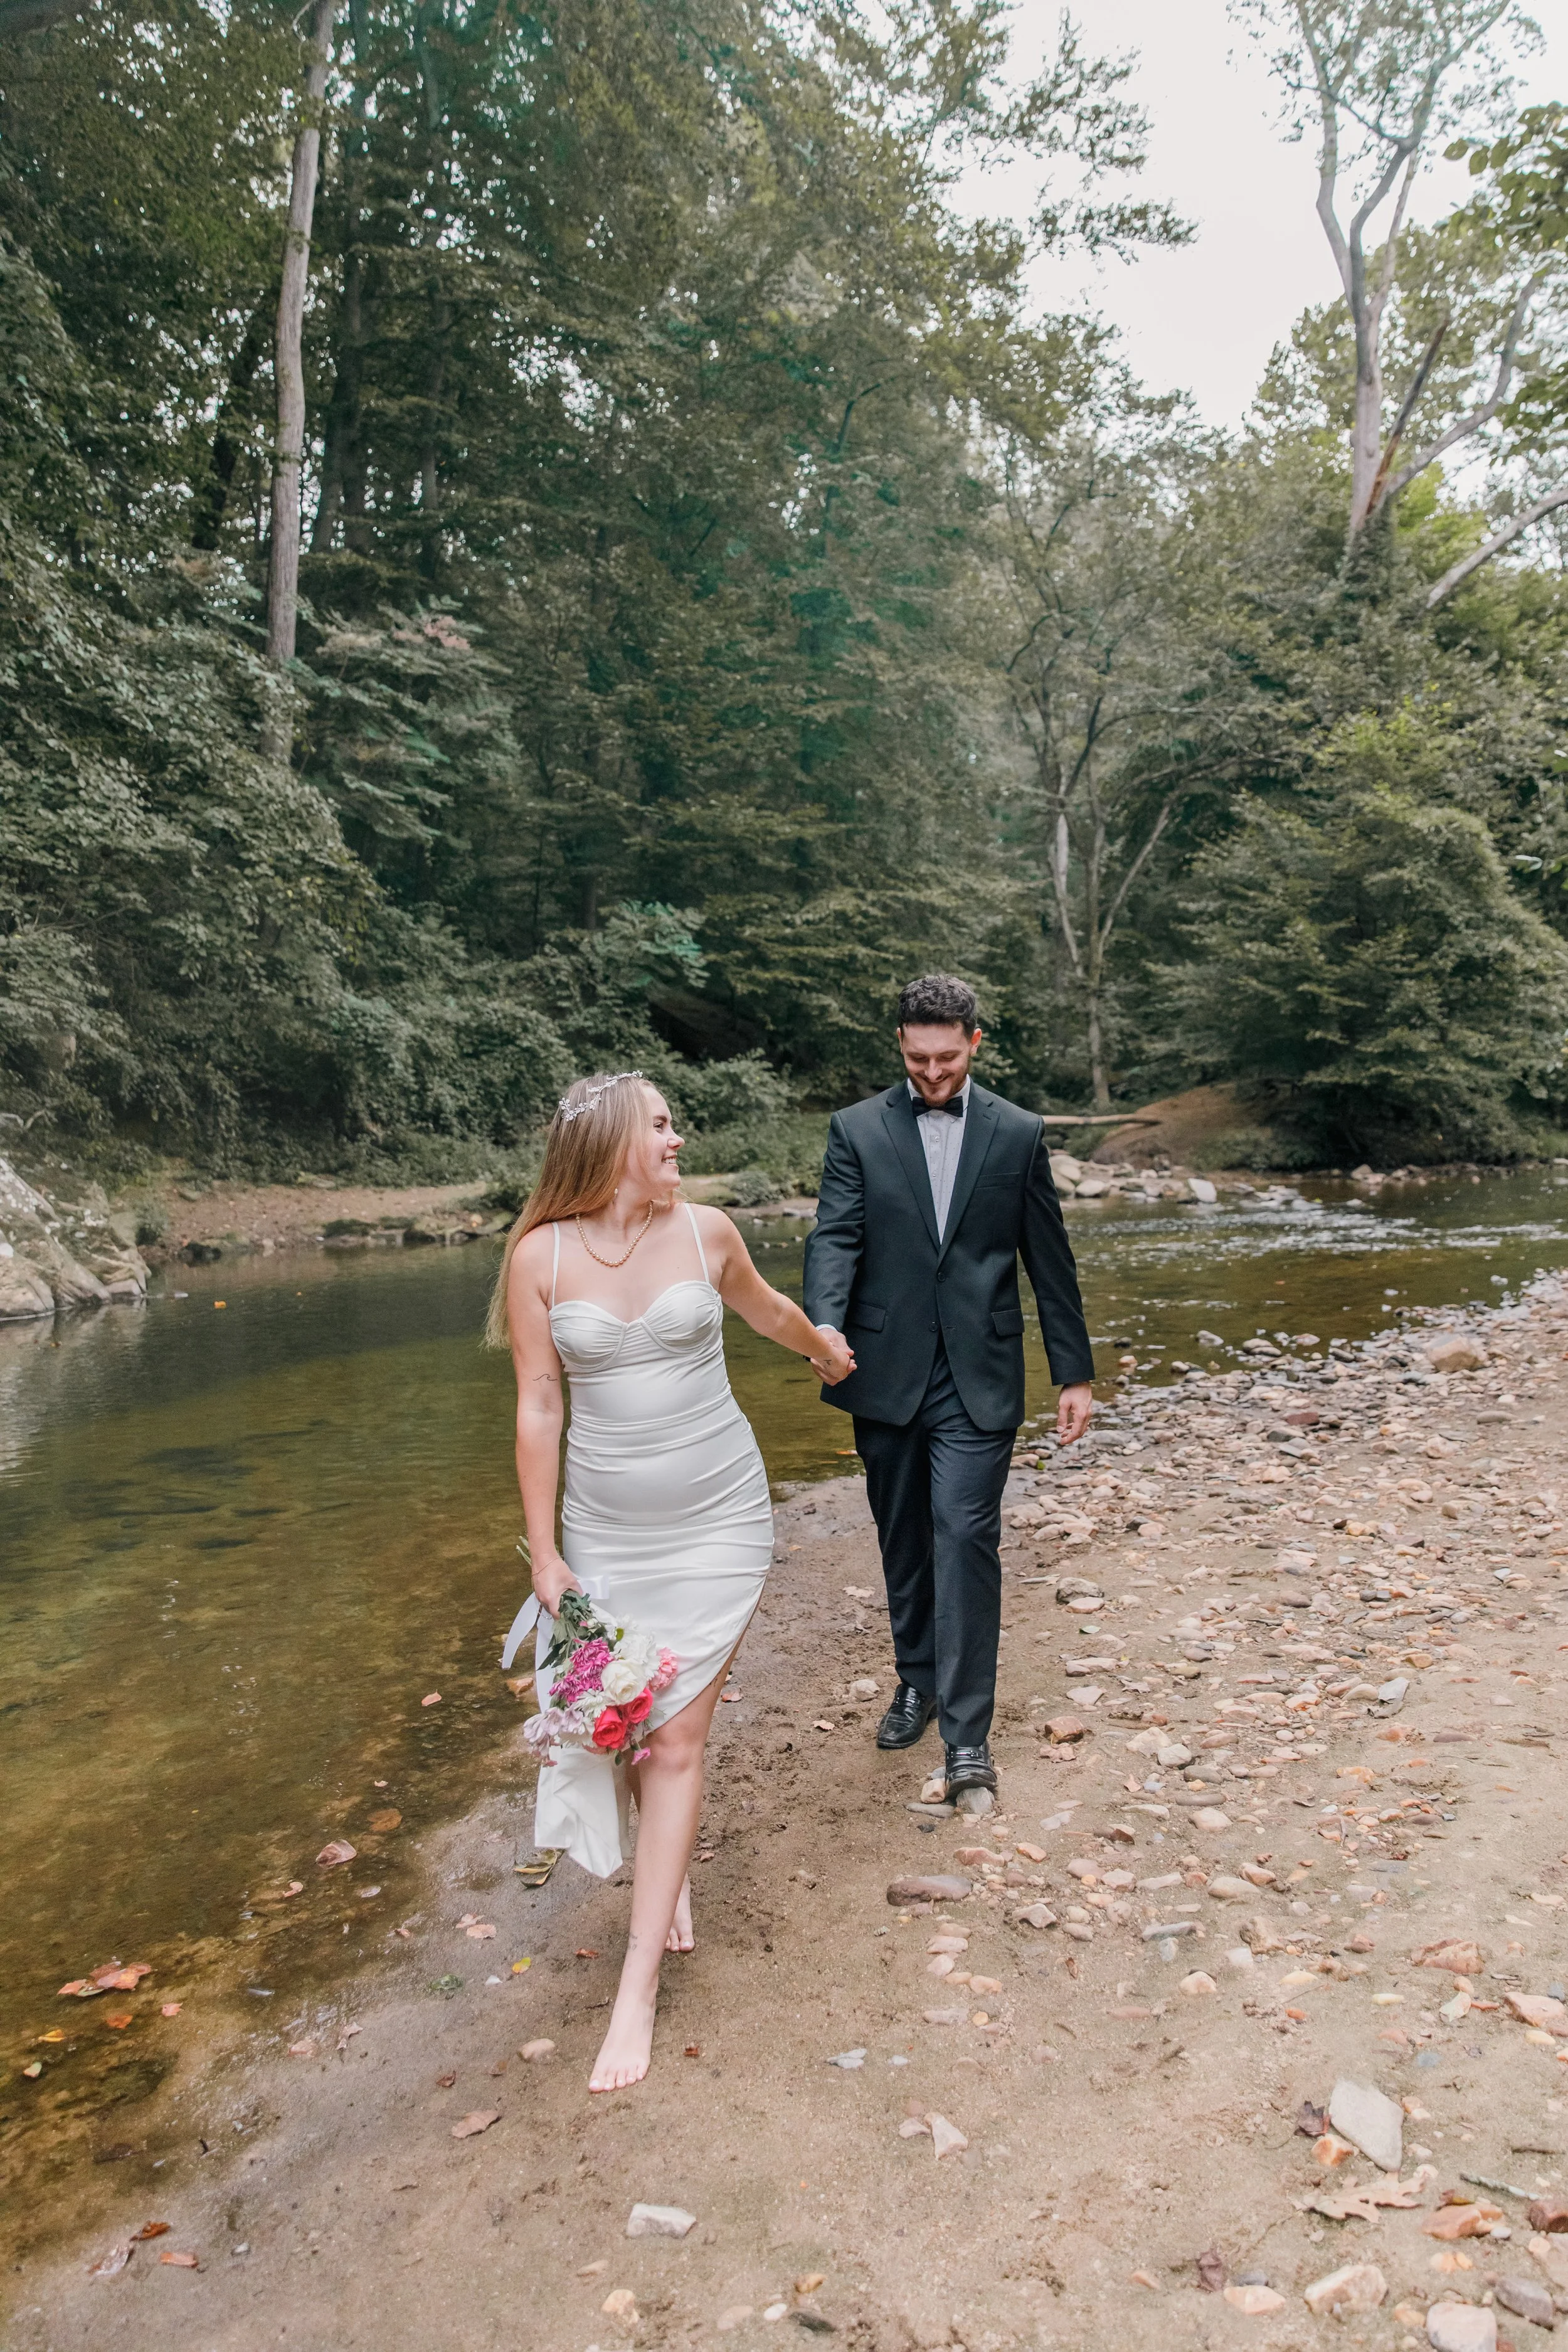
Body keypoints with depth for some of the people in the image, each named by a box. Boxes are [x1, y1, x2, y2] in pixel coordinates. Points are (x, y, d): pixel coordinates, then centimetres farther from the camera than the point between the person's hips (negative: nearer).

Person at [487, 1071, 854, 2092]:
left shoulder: (705, 1231, -4)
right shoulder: (541, 1255, -8)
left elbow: (764, 1306, 18)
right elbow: (538, 1408, -4)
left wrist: (825, 1347, 35)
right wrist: (546, 1555, -3)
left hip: (716, 1518, 0)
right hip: (607, 1529, 0)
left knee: (679, 1736, 1)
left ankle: (639, 1988, 12)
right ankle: (671, 1867, 43)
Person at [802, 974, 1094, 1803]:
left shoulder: (1018, 1133, 3)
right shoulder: (857, 1129, 2)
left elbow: (1049, 1259, 6)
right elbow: (836, 1237, -9)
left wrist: (1076, 1373, 7)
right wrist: (825, 1324, -28)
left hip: (978, 1378, -1)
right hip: (886, 1373, 2)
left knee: (966, 1536, -8)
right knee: (903, 1540, 14)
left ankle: (967, 1728, 2)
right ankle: (917, 1681, 35)